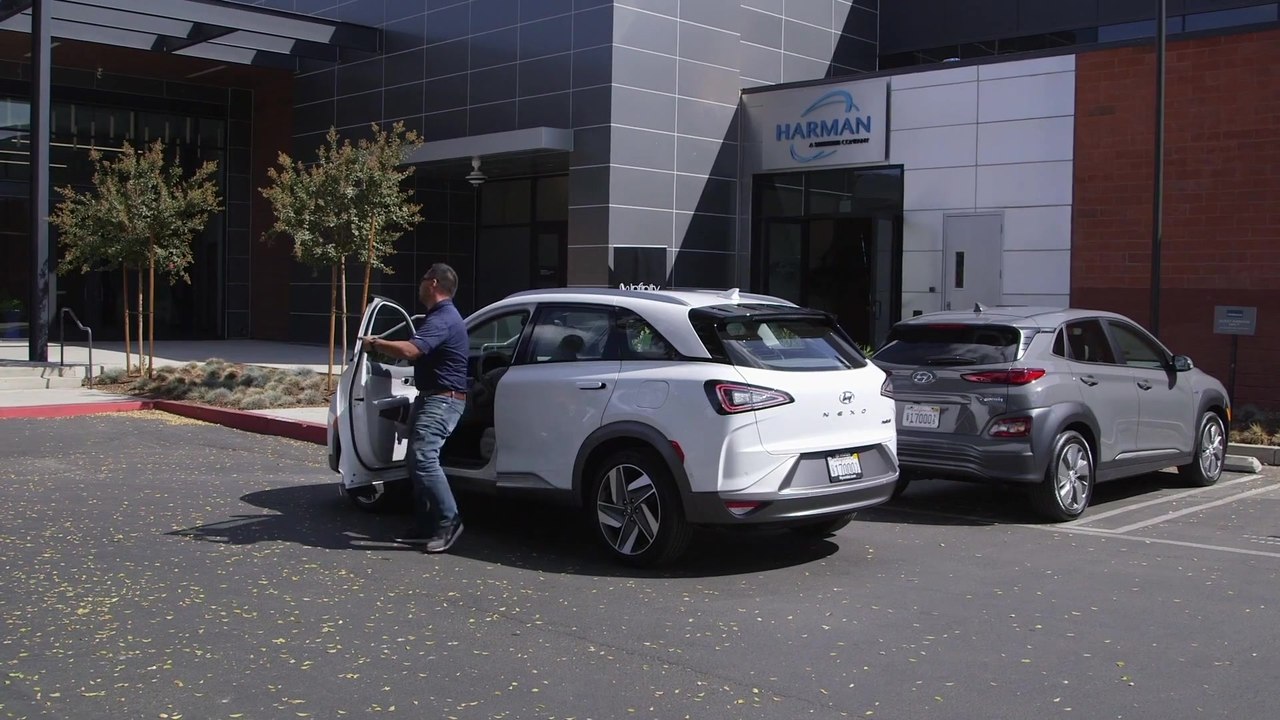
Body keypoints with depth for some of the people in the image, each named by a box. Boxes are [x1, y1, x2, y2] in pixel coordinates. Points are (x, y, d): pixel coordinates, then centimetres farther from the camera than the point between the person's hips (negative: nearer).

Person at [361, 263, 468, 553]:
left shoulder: (444, 319, -18)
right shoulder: (438, 316, 19)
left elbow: (409, 350, -31)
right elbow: (417, 350, 34)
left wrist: (374, 344, -16)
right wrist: (381, 345, 26)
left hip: (443, 399, -11)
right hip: (430, 397, 11)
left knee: (423, 458, -21)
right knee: (417, 460, 9)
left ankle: (448, 520, -18)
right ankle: (425, 525, 13)